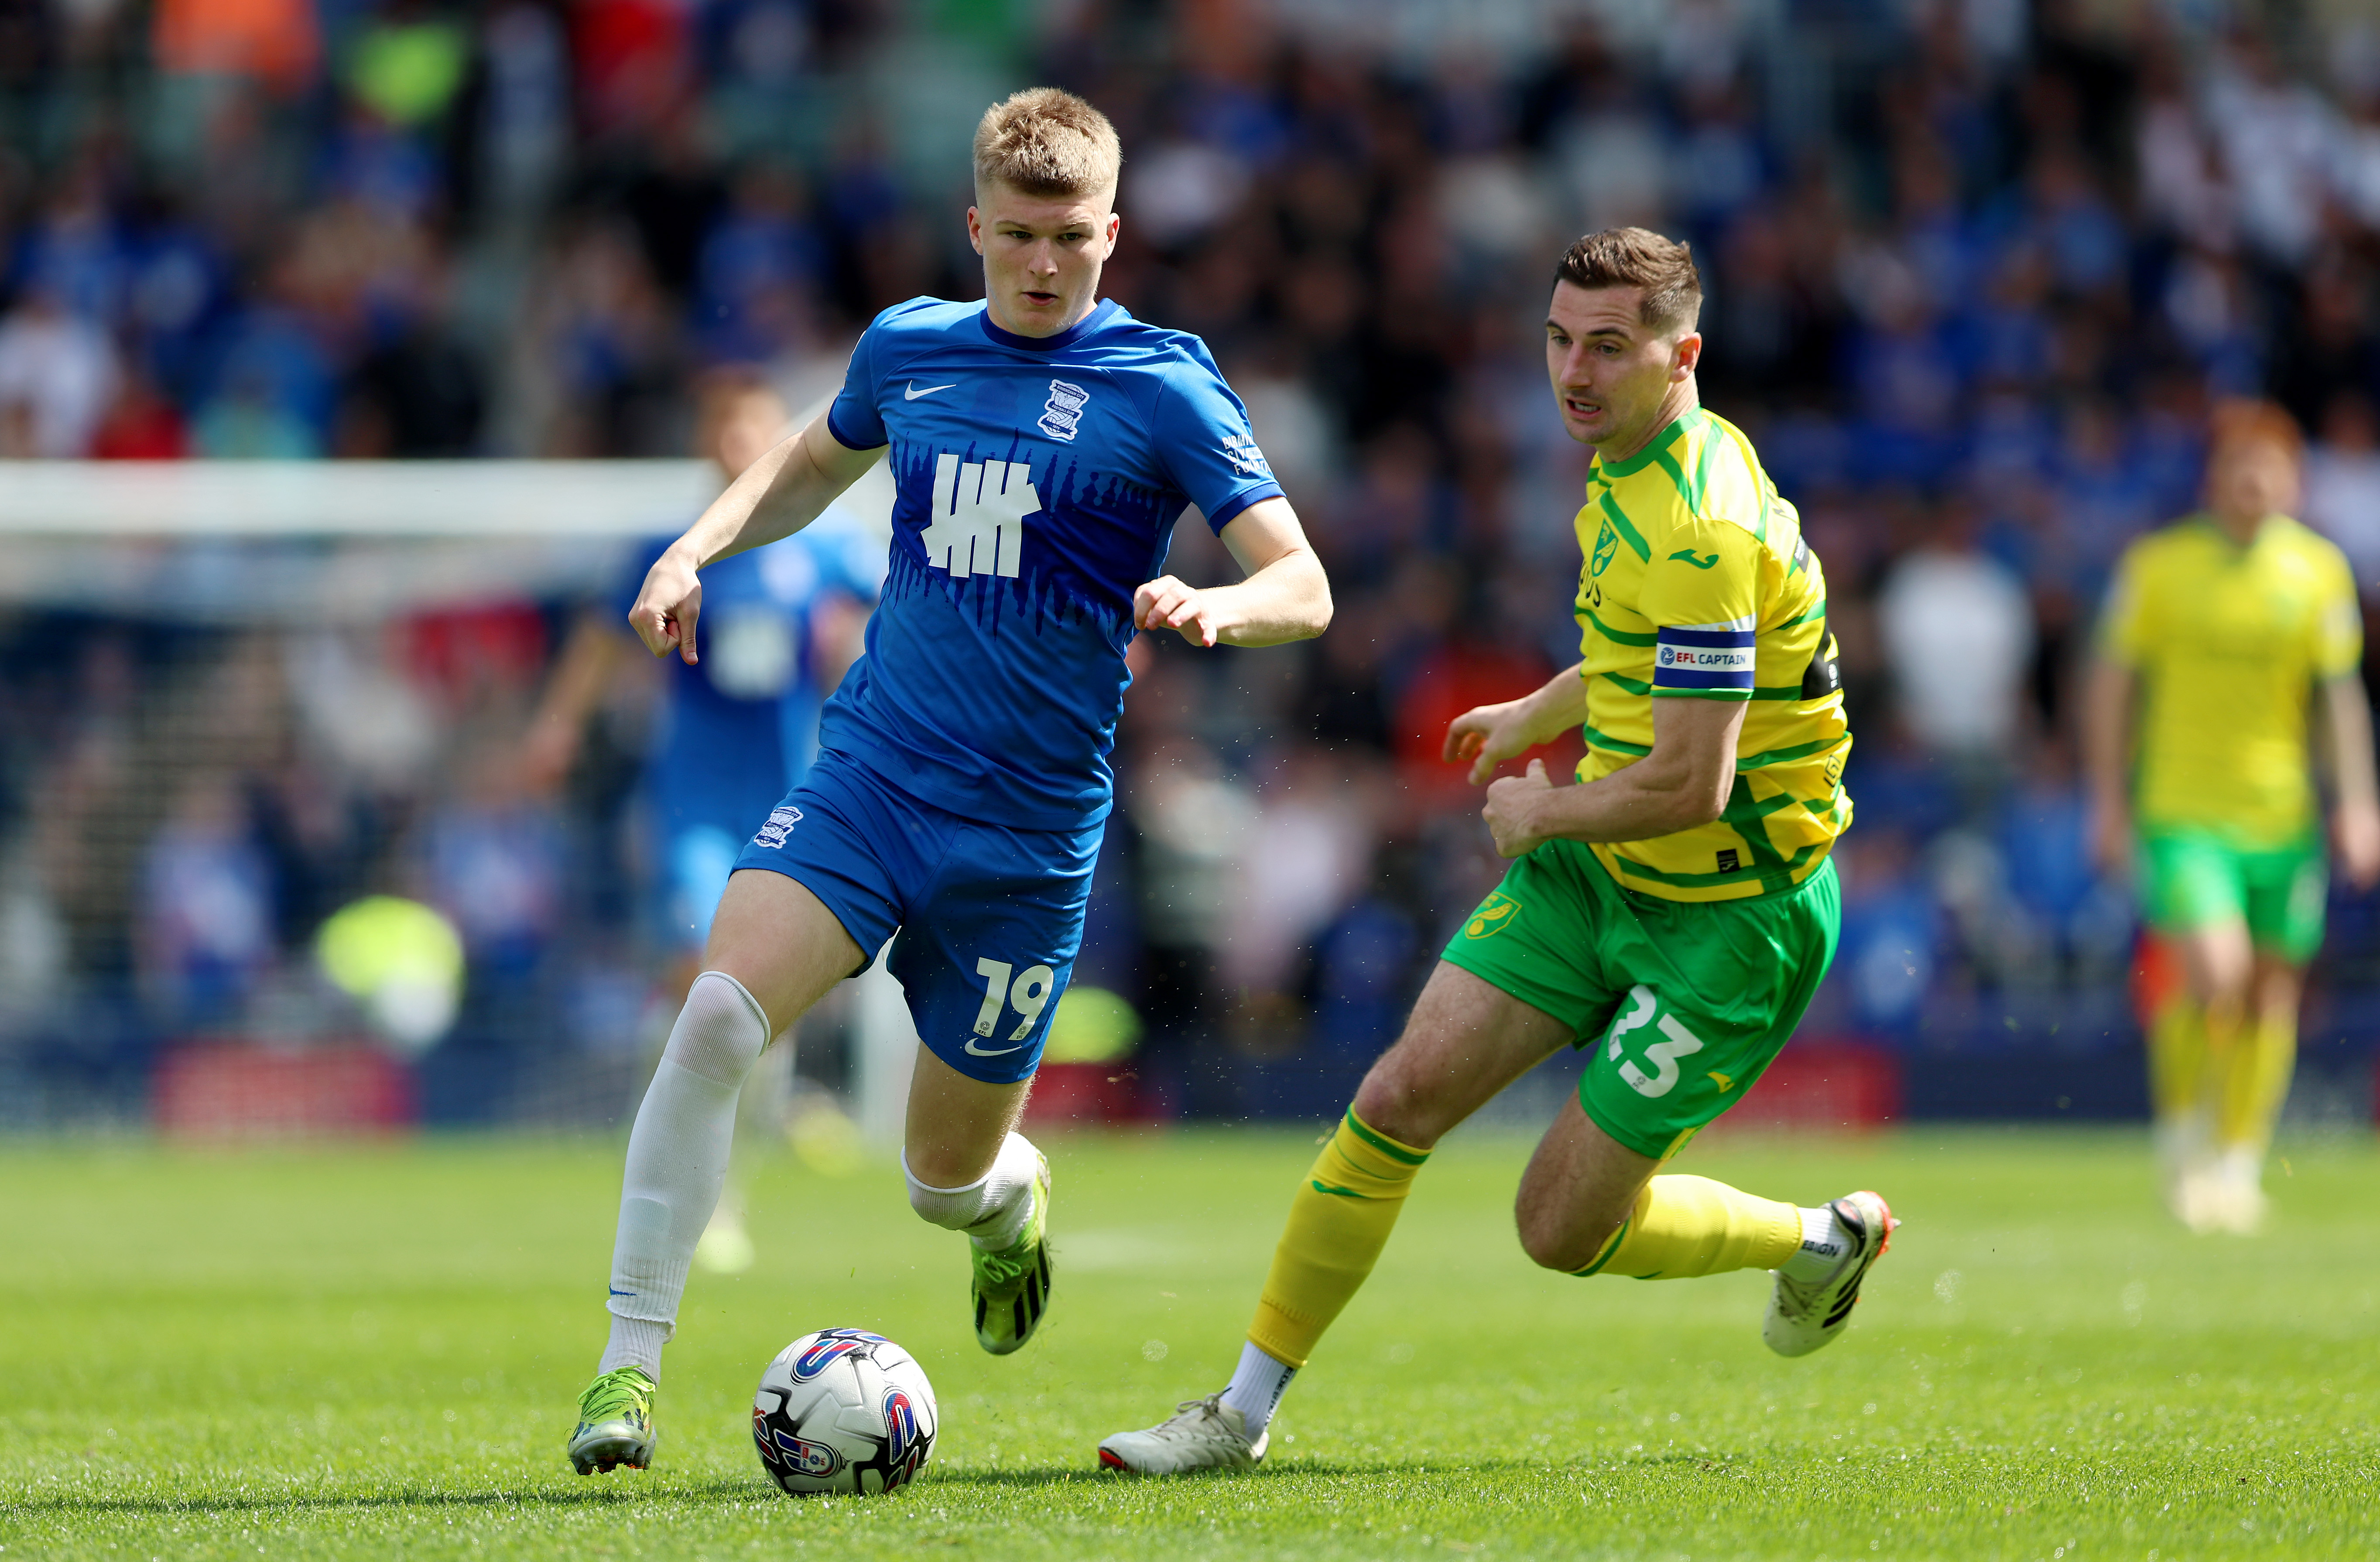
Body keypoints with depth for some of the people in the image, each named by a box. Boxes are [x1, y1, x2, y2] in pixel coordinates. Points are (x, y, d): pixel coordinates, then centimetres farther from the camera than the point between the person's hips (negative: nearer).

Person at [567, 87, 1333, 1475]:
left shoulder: (1161, 385, -6)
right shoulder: (909, 349, 7)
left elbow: (1305, 588, -9)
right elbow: (816, 462, 29)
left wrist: (1216, 608, -32)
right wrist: (699, 549, 11)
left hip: (1029, 832, -2)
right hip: (868, 773, 2)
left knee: (949, 1179, 6)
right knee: (717, 1019, -24)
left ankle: (1010, 1197, 46)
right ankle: (632, 1367, -19)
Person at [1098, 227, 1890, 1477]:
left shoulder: (1697, 533, -27)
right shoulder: (1635, 466, 4)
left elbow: (1687, 787, -28)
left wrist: (1542, 811, -11)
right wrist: (1537, 715, 30)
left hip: (1730, 920, -8)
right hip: (1597, 872, 8)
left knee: (1562, 1229, -2)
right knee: (1403, 1096, -4)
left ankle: (1824, 1241, 25)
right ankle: (1243, 1410, 4)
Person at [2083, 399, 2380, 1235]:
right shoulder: (2158, 564, -3)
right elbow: (2113, 680, 4)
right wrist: (2109, 798, 2)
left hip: (2283, 812, 3)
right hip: (2181, 811, -3)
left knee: (2272, 990, 5)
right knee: (2215, 972, -20)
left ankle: (2240, 1162, 20)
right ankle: (2183, 1130, 4)